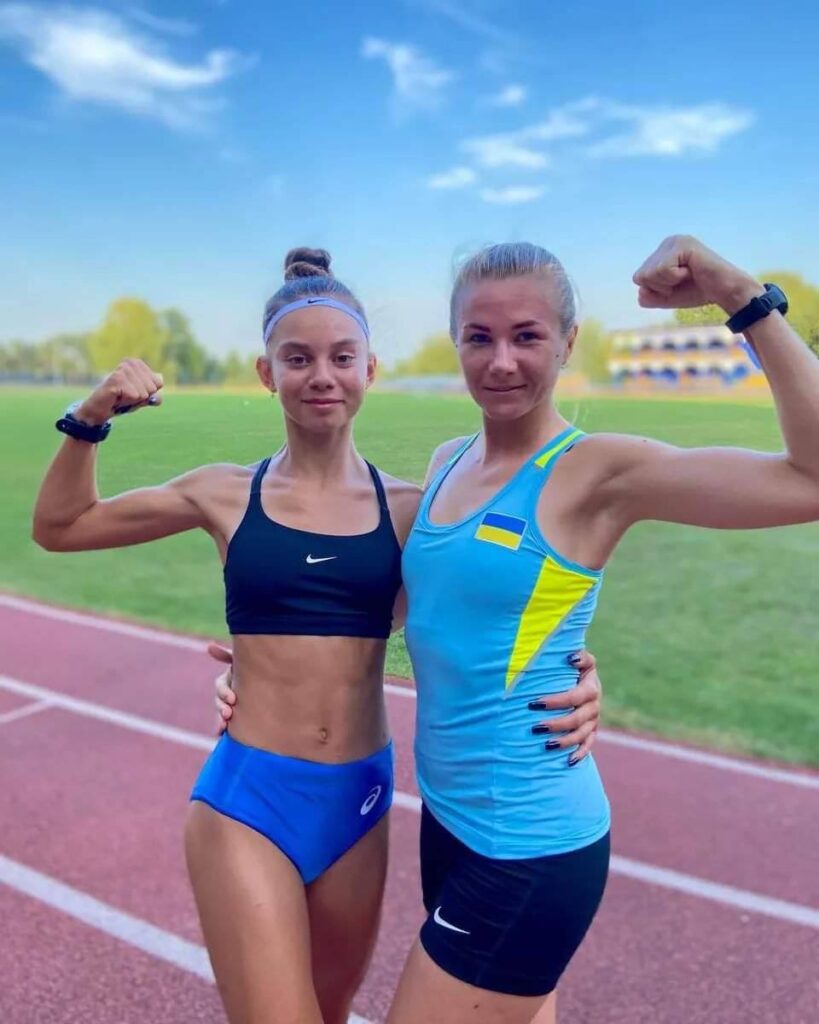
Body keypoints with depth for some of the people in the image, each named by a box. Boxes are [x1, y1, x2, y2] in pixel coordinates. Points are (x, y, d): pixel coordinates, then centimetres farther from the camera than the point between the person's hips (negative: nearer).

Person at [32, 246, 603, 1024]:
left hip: (359, 800, 2)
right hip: (248, 798, -2)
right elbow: (59, 527, 8)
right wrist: (90, 420, -6)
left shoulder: (407, 508, -3)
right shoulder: (230, 495, -3)